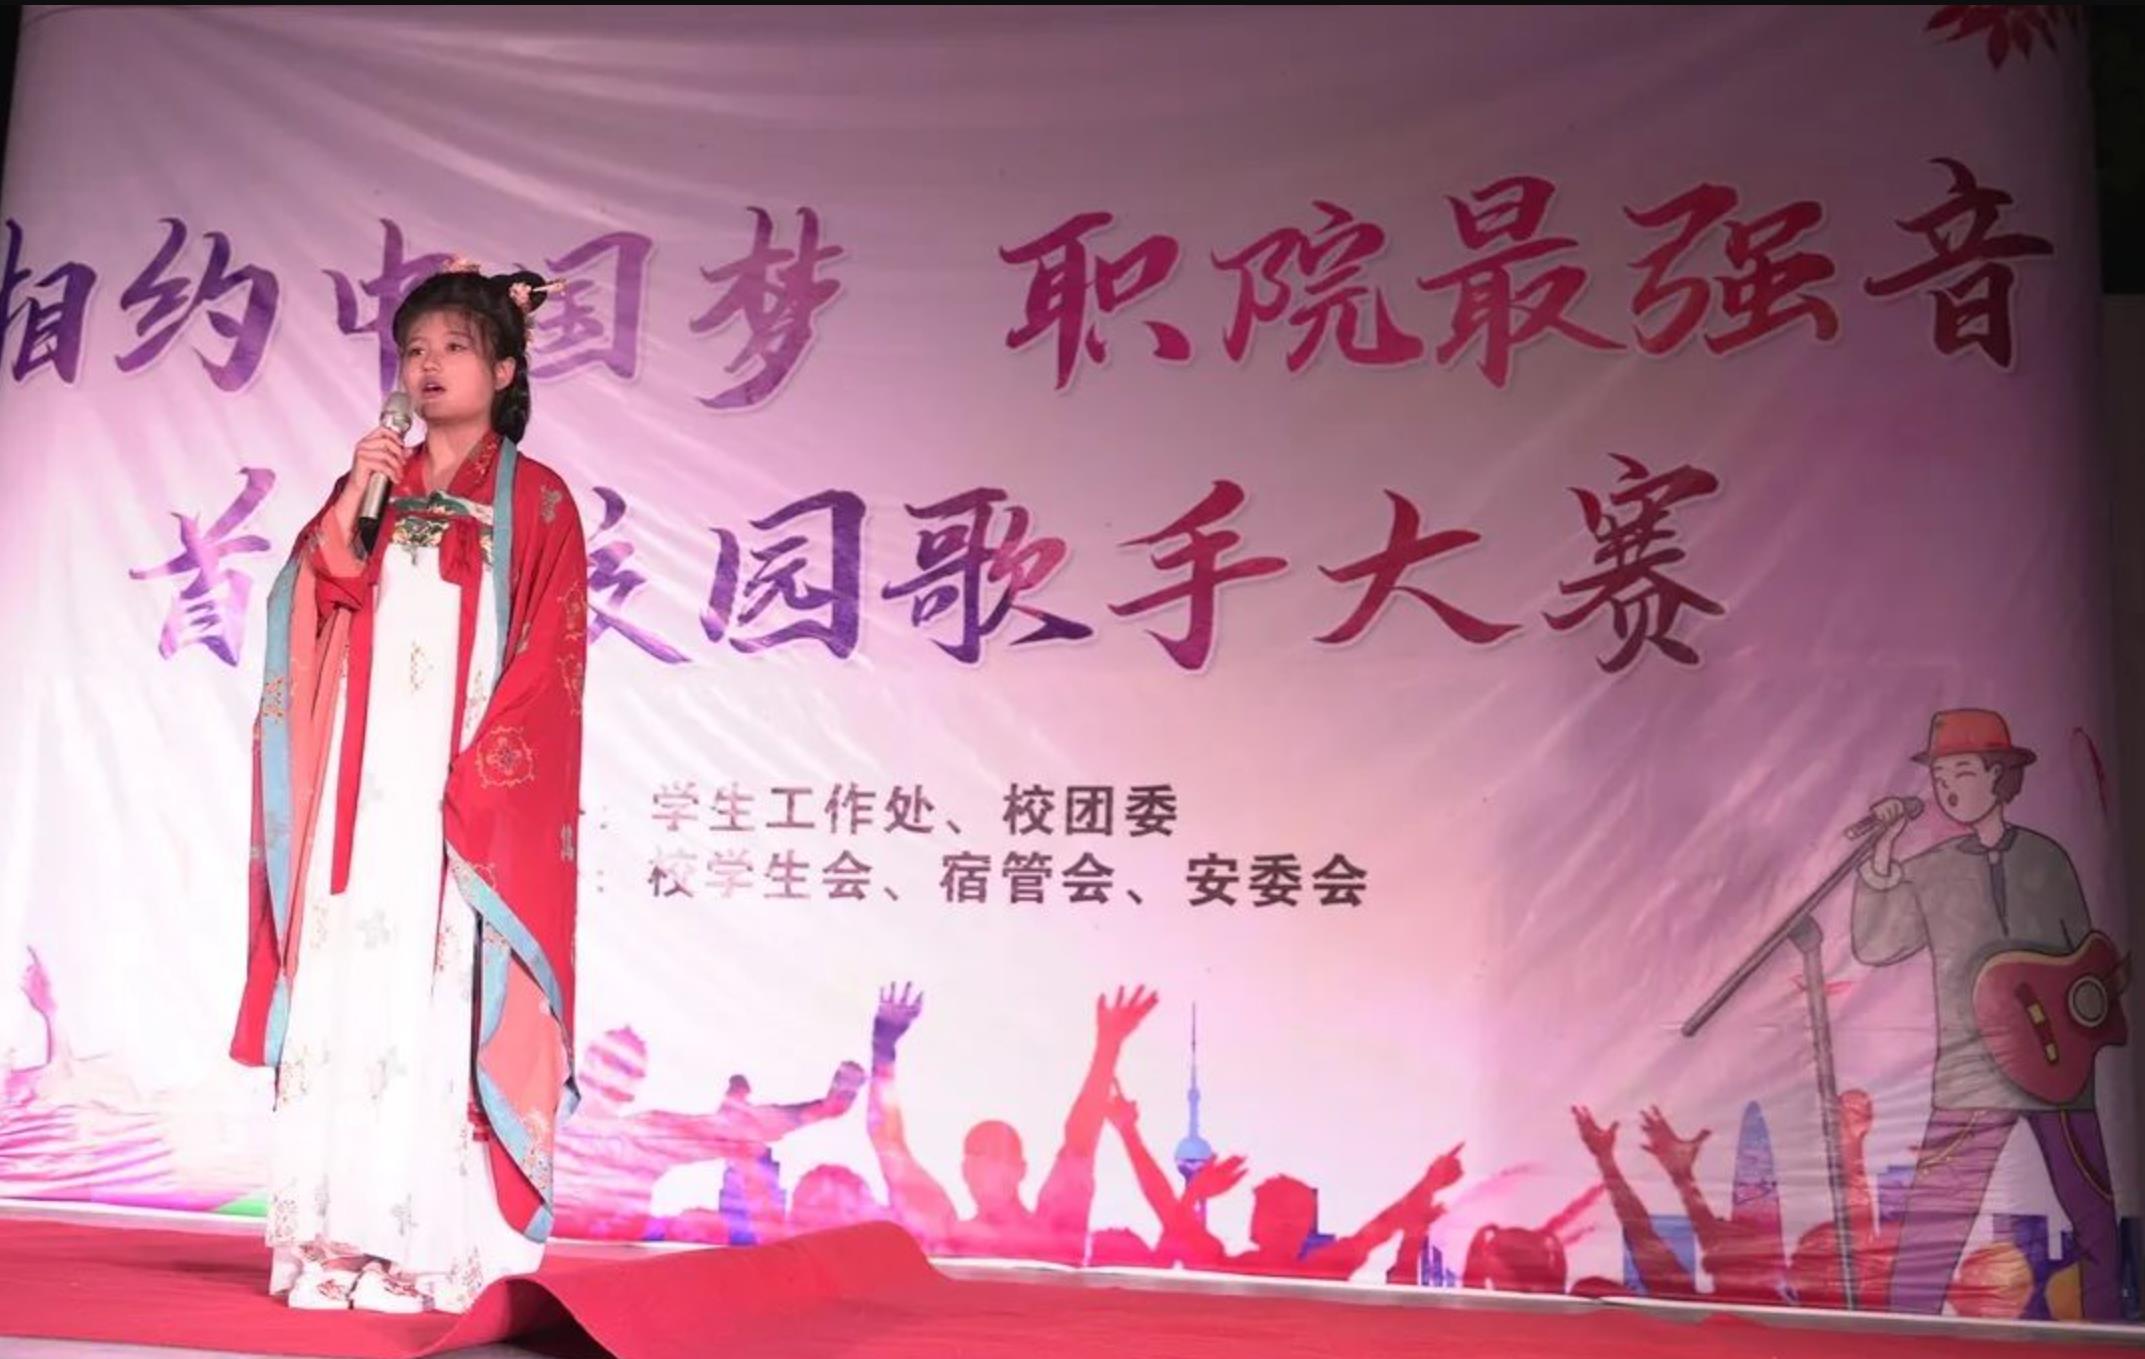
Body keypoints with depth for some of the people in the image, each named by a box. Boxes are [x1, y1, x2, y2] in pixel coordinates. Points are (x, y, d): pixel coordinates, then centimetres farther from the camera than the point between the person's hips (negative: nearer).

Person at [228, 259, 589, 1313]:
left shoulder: (533, 501, 4)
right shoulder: (374, 484, 17)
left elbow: (547, 656, -4)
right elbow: (308, 612, 6)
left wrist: (475, 777, -14)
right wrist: (354, 499, -7)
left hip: (469, 785, -4)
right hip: (366, 780, 4)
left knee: (441, 1004, -7)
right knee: (347, 990, 0)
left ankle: (430, 1242, -4)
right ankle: (338, 1238, 4)